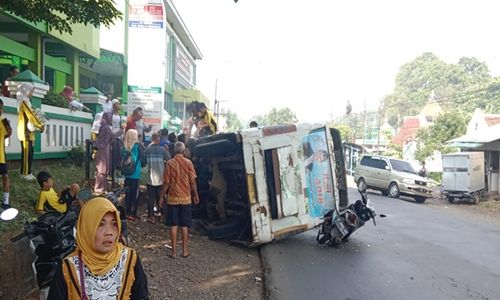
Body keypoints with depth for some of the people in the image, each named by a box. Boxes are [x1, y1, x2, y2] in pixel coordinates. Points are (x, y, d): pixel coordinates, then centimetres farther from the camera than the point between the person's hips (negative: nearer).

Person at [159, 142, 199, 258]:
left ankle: (174, 251, 10)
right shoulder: (188, 163, -5)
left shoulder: (170, 163, -7)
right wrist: (195, 195, 9)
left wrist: (161, 197, 4)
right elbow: (193, 181, -3)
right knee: (184, 225, 8)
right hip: (186, 198, 1)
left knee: (173, 225, 6)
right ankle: (185, 250, 13)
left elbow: (166, 183, -6)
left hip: (172, 198, -1)